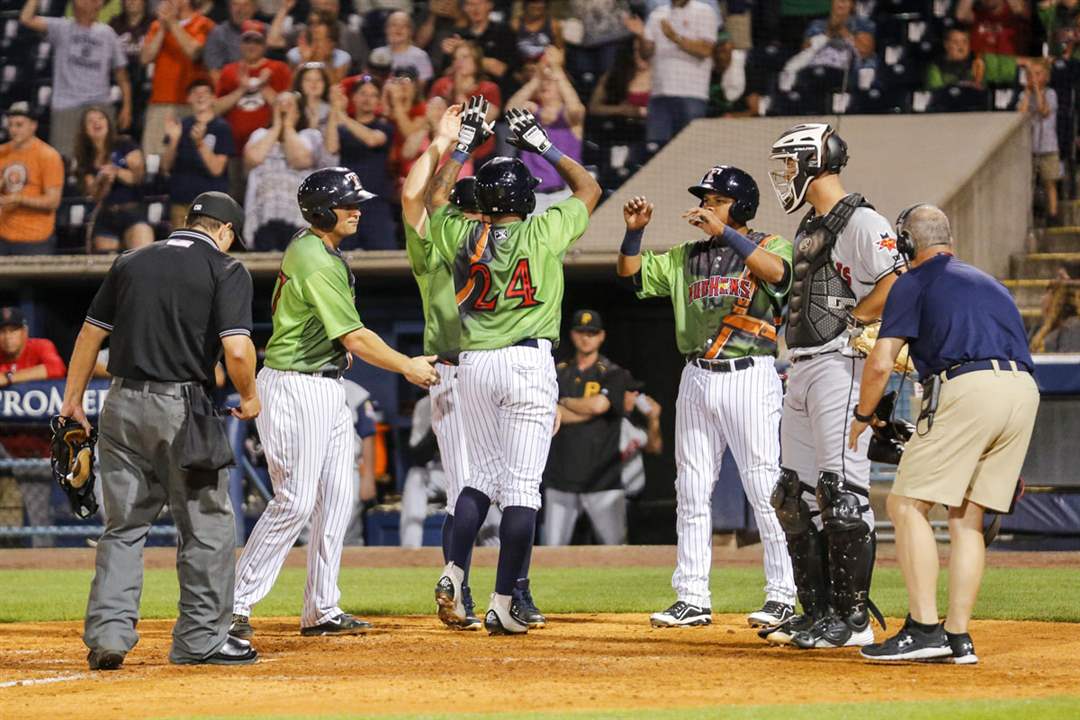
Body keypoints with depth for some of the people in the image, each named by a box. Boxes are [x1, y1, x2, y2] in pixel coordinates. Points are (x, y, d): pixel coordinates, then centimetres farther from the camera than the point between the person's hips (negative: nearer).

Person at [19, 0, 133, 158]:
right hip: (66, 107, -2)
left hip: (99, 104, 2)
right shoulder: (61, 28, 5)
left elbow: (121, 73, 12)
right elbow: (26, 19, -8)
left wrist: (126, 107, 5)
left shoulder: (107, 33, 11)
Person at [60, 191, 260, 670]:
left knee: (123, 527, 11)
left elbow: (90, 334, 13)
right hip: (183, 410, -4)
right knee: (207, 525, 8)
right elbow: (237, 349, -15)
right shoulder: (226, 270, -3)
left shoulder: (131, 262, 11)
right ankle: (200, 639, 11)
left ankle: (108, 631, 0)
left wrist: (73, 401, 21)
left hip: (122, 407, 5)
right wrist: (249, 397, 3)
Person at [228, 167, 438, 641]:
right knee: (295, 501, -10)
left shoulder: (307, 248, 12)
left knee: (337, 497, 8)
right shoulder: (317, 263, -20)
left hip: (326, 389, 10)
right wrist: (408, 367, -10)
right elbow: (354, 338, -21)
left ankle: (321, 611, 12)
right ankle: (234, 606, -6)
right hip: (296, 387, -10)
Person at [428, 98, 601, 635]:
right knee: (522, 487, -4)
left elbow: (435, 198, 27)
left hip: (474, 367, 4)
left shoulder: (462, 235, 4)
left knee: (482, 476, 17)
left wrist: (465, 144, 28)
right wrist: (543, 146, 18)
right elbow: (588, 188, 13)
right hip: (528, 363, -4)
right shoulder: (543, 232, -3)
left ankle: (453, 574, -2)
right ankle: (503, 605, -7)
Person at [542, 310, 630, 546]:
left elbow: (599, 405, -13)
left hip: (603, 480, -3)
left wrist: (565, 403, 1)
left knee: (616, 550, -7)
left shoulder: (613, 374, 5)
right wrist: (588, 408, -10)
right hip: (561, 478, 3)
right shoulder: (559, 373, 13)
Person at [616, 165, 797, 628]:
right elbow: (632, 273, 14)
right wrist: (634, 231, -3)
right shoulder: (687, 256, 17)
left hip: (749, 377, -6)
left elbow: (777, 271, -21)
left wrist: (724, 233, -30)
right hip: (696, 381, 6)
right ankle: (692, 598, 10)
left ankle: (782, 596, -3)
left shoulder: (767, 246, 1)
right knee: (691, 491, 5)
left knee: (764, 487, -7)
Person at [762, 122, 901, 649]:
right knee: (796, 496, 10)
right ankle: (818, 612, 15)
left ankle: (854, 619, -10)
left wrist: (846, 323, -13)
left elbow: (896, 288, -19)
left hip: (840, 365, -10)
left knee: (842, 492, -12)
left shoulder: (861, 222, -9)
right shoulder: (809, 230, 20)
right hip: (800, 369, 10)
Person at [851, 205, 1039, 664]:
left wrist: (862, 416, 18)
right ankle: (958, 639, 8)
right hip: (1025, 390, 7)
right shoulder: (991, 284, 31)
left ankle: (924, 629, -11)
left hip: (968, 387, -7)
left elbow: (881, 363, 3)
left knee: (907, 505, -1)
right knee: (966, 517, 13)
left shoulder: (913, 284, 10)